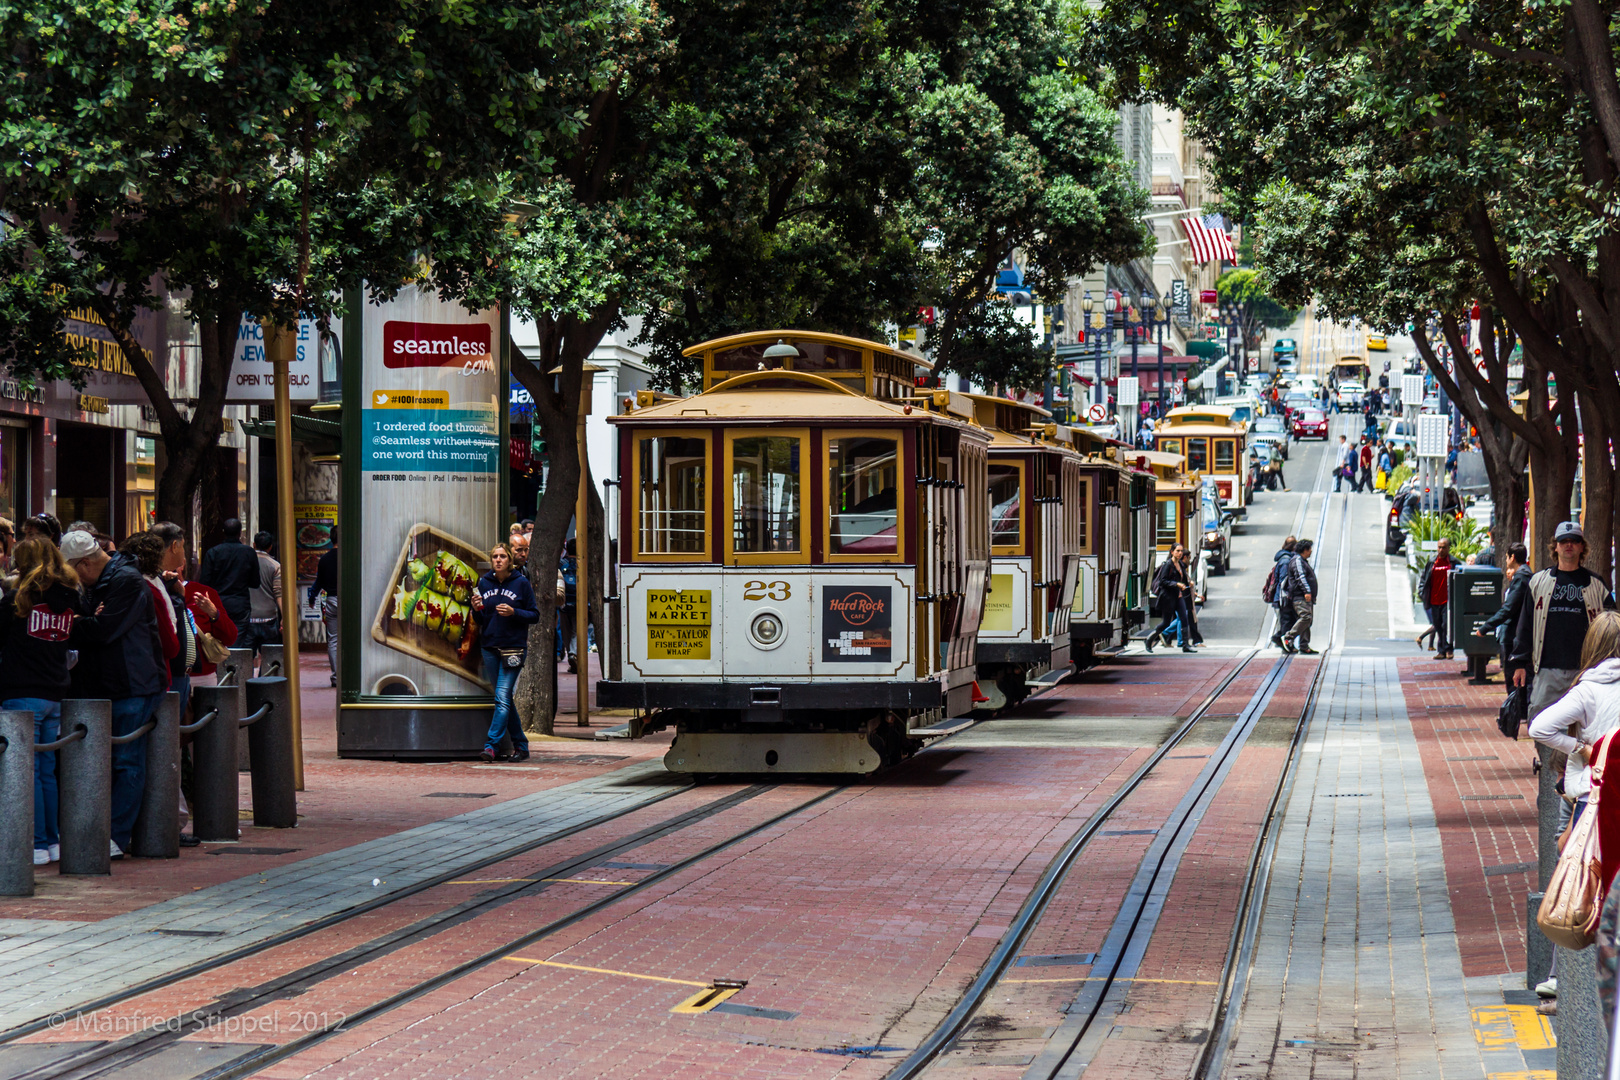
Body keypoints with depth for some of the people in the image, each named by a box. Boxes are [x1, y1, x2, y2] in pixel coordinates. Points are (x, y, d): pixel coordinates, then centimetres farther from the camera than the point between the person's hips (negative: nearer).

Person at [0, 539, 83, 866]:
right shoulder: (69, 601, 7)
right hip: (56, 695, 6)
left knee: (27, 771, -3)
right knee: (47, 770, 13)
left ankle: (39, 844, -6)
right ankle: (53, 841, 15)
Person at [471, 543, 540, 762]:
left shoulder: (521, 583, -2)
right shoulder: (484, 583, 9)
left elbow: (534, 615, 0)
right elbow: (480, 620, 14)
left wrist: (513, 613, -16)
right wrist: (476, 609, -7)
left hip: (513, 648, -5)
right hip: (490, 647, 5)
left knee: (502, 697, -13)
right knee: (504, 699, 9)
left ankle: (491, 745, -16)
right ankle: (520, 744, 19)